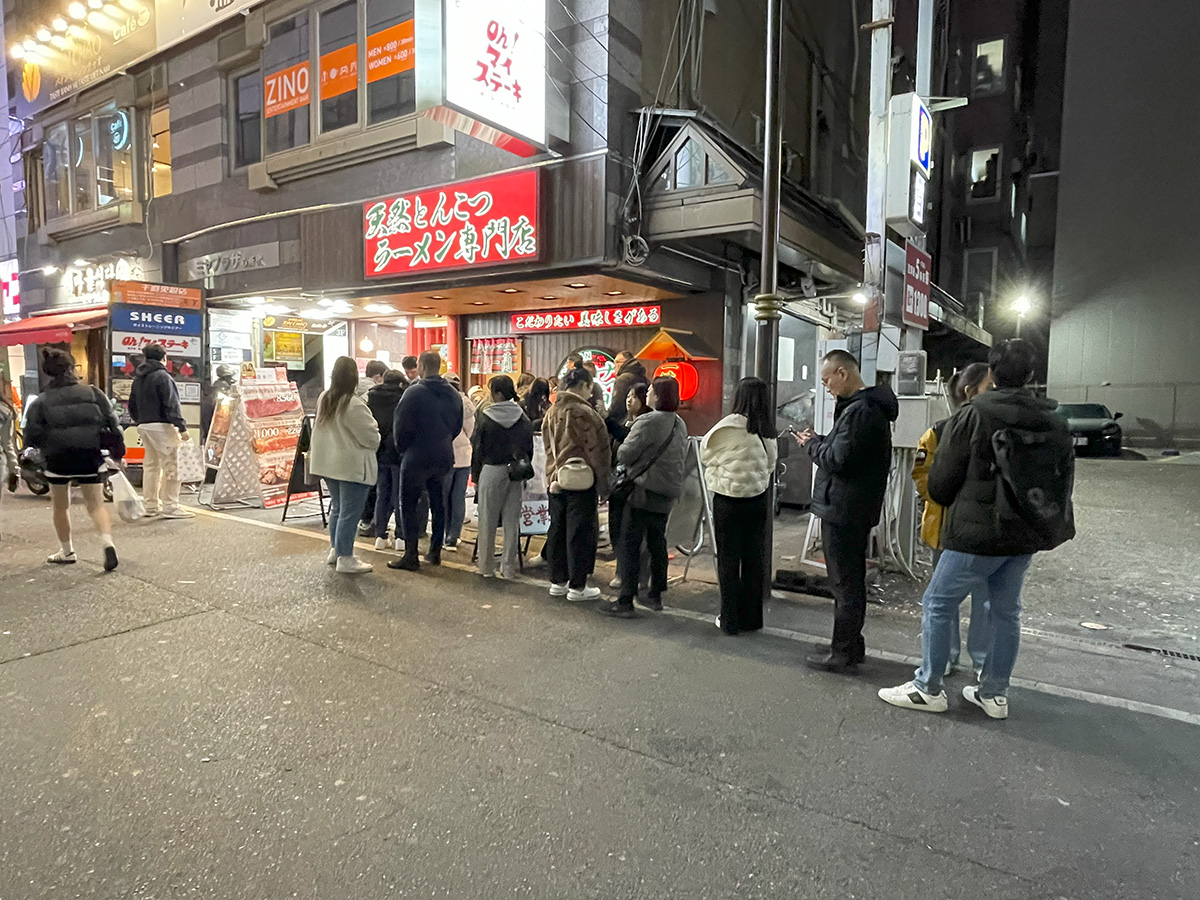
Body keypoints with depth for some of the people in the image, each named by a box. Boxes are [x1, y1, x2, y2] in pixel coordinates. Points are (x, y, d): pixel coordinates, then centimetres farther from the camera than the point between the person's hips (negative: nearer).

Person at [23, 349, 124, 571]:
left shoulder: (41, 401, 0)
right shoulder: (93, 393, 0)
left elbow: (31, 435, -4)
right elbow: (112, 422, -2)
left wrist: (45, 446, 17)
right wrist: (118, 452, 4)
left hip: (58, 461, 0)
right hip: (91, 459, 0)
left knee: (60, 507, 18)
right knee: (96, 504, 6)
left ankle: (67, 552, 28)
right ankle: (108, 542, -18)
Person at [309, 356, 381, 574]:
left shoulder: (323, 399, 5)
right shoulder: (354, 404, -21)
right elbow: (371, 437, -16)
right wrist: (374, 443, 5)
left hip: (328, 462, 9)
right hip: (352, 465, -9)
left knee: (337, 507, 20)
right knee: (349, 512, -2)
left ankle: (335, 549, 30)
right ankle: (345, 558, 4)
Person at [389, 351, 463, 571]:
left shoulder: (414, 393, -14)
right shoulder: (454, 395, 6)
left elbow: (402, 426, -12)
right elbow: (458, 426, 12)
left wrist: (402, 448, 4)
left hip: (417, 458, -6)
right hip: (444, 458, 6)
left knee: (409, 505, 2)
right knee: (438, 504, 14)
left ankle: (411, 556, 2)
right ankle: (435, 552, 21)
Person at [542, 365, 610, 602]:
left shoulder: (551, 412, 8)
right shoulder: (583, 412, -15)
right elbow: (597, 449, -12)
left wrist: (553, 471, 18)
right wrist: (601, 476, -1)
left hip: (556, 478, 8)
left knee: (557, 529, 13)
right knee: (580, 532, 0)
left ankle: (557, 581, 22)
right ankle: (577, 586, 6)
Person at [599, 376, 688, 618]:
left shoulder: (648, 421, -18)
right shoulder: (680, 424, 8)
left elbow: (625, 454, -15)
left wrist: (619, 450, 6)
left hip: (643, 491, -8)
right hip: (667, 492, 8)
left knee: (629, 545, -2)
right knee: (657, 543, 17)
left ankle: (625, 602, -1)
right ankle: (656, 595, 26)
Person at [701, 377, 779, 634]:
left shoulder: (729, 426, -15)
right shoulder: (768, 430, -1)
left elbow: (706, 454, -3)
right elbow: (771, 465, 8)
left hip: (729, 500, -4)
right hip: (758, 499, 5)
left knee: (728, 560, 6)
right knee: (754, 560, 13)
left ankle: (730, 620, 13)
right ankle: (751, 618, 23)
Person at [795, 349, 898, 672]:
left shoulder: (859, 411, -20)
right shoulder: (871, 406, 15)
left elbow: (837, 459, -22)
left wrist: (812, 443, -6)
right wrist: (821, 441, 4)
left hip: (843, 510, -11)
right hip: (856, 509, 11)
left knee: (844, 584, -1)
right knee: (852, 581, 18)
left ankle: (842, 653, 9)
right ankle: (851, 646, 30)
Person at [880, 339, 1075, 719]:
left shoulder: (972, 416, -13)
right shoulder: (1055, 423, 5)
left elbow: (941, 481, -8)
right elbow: (1065, 478, 13)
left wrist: (946, 503, 14)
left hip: (978, 533, -6)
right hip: (1026, 535, 7)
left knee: (938, 603, 5)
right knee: (1006, 610, 17)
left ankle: (927, 689, 13)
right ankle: (994, 693, 27)